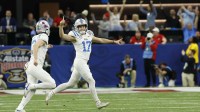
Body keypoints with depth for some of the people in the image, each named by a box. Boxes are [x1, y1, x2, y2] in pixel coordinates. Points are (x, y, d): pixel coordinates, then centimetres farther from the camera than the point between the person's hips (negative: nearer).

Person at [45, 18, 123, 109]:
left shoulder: (89, 35, 14)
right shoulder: (75, 37, -6)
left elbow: (101, 40, 19)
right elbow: (62, 36, -18)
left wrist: (114, 41, 17)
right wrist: (61, 26, -34)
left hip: (84, 63, 8)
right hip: (80, 61, -8)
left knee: (71, 84, 13)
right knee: (91, 81, -9)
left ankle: (52, 93, 22)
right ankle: (98, 103, -6)